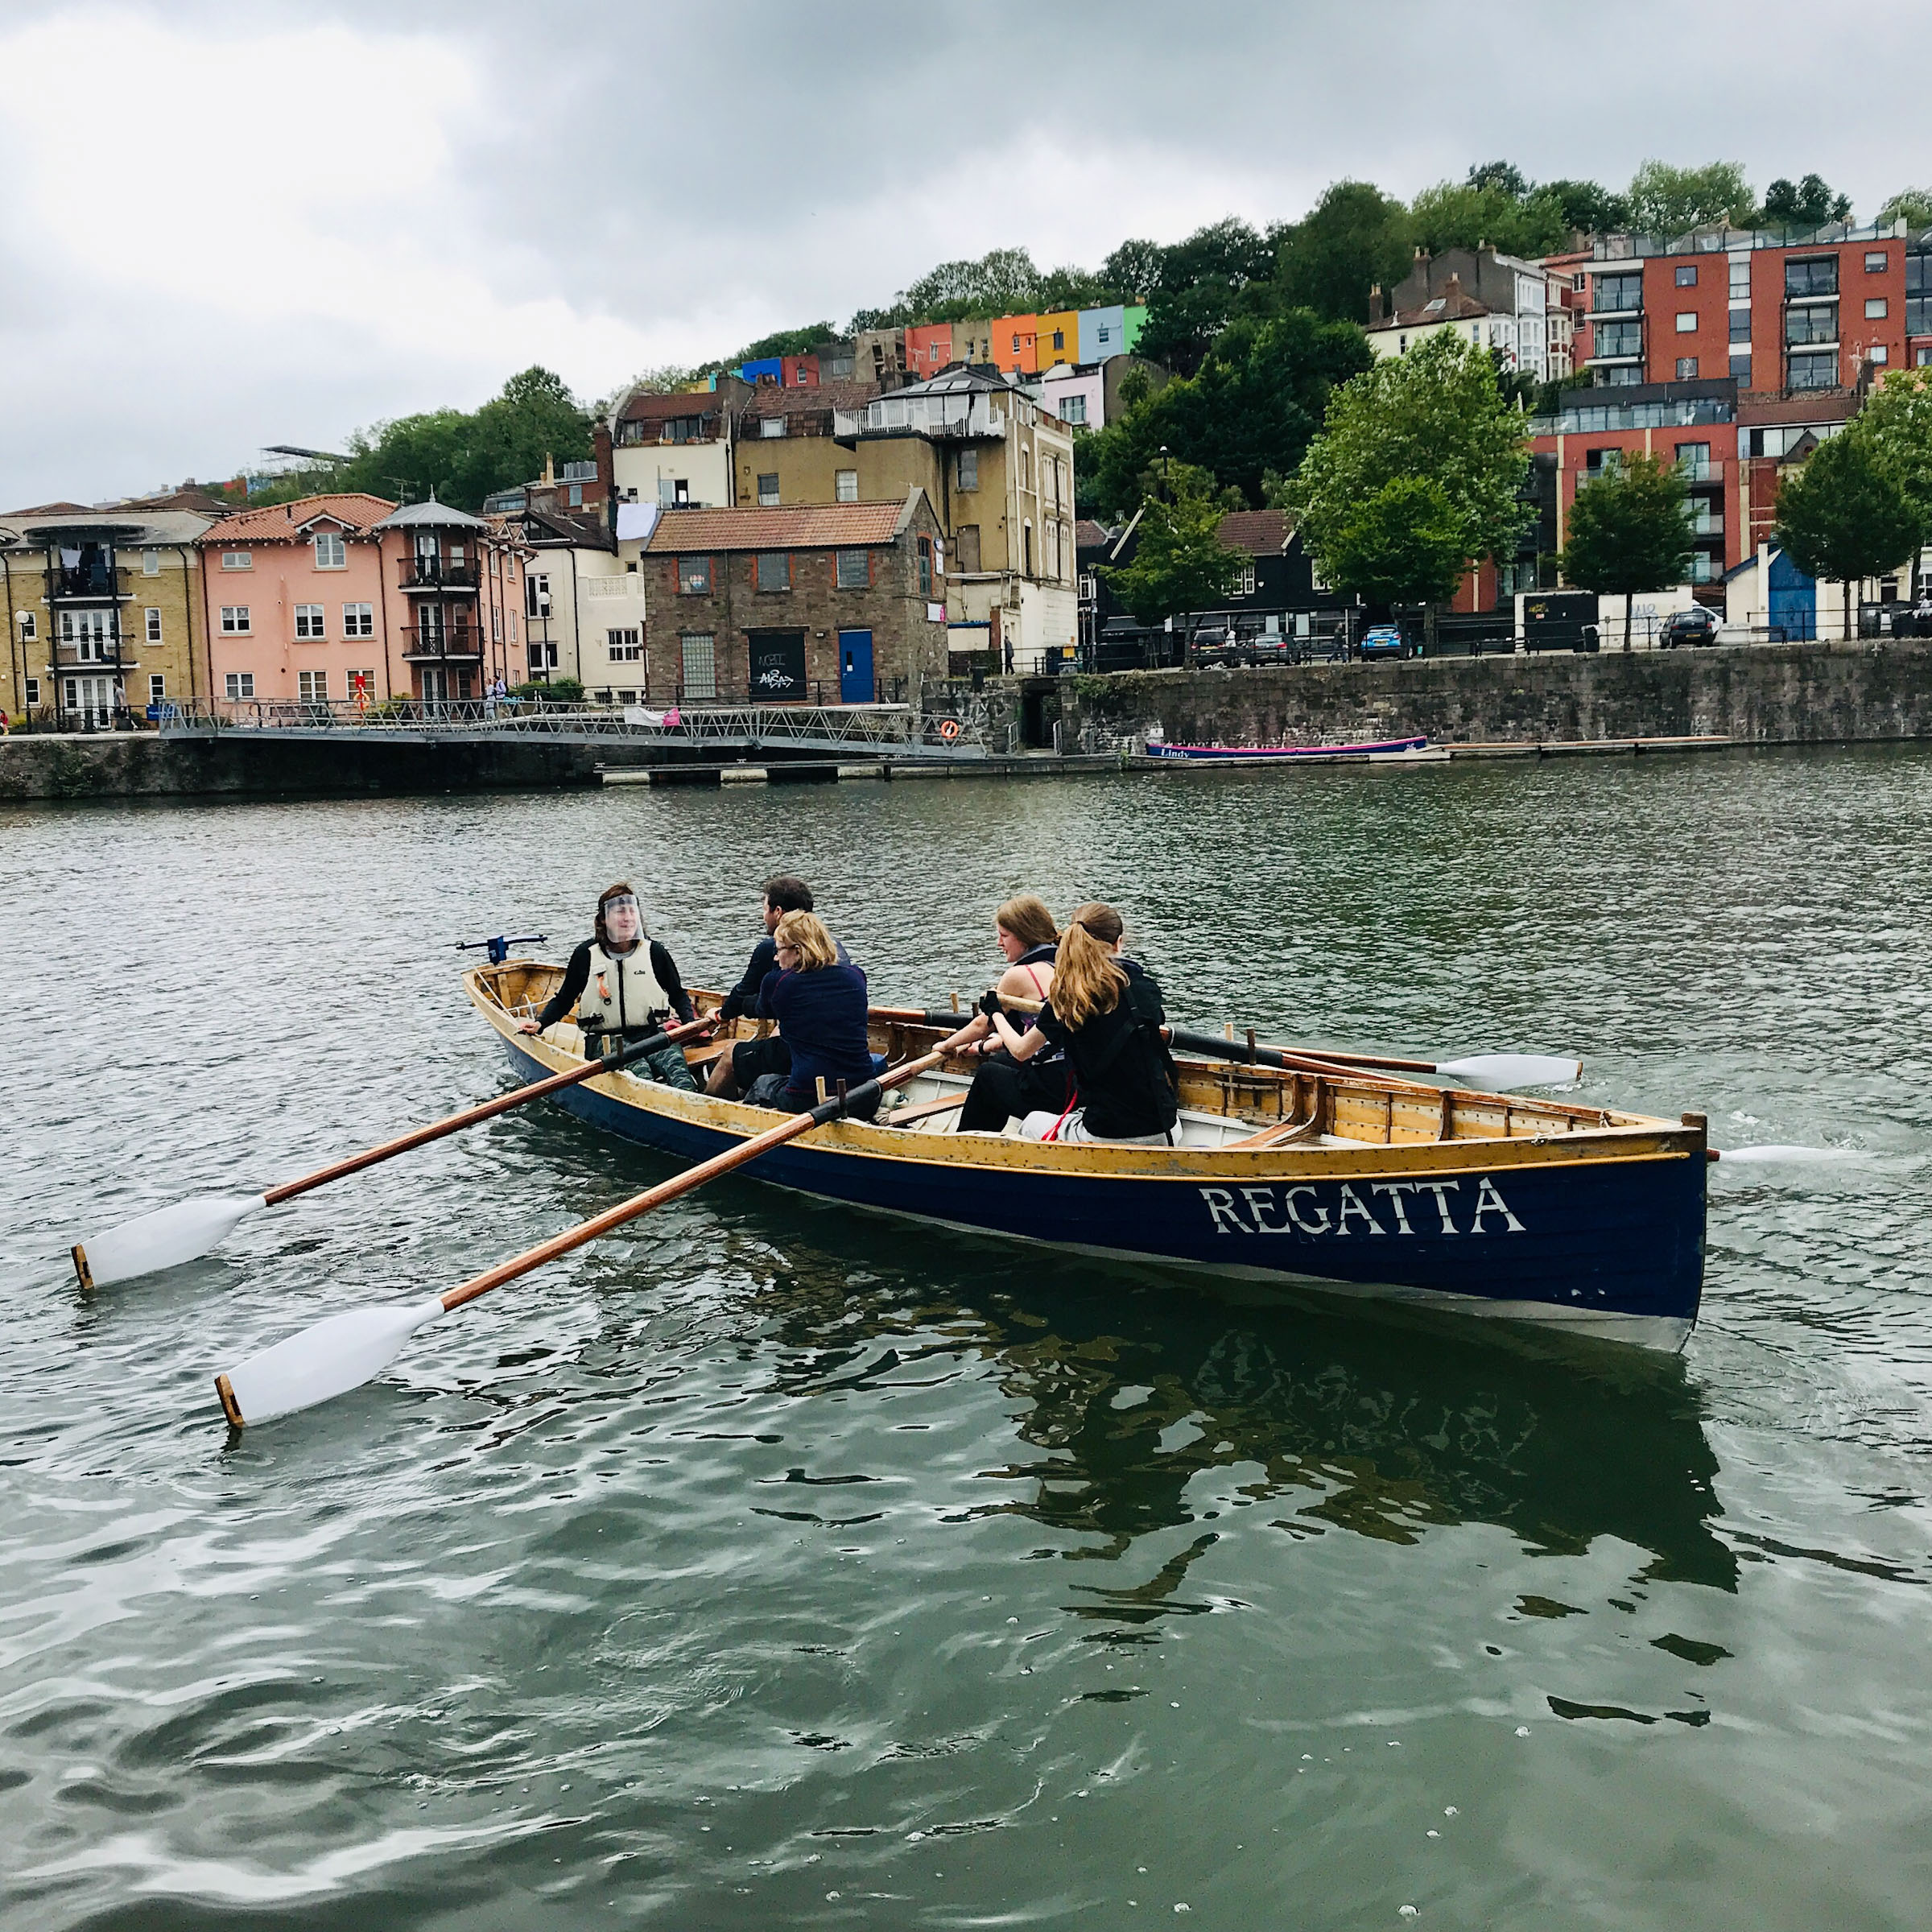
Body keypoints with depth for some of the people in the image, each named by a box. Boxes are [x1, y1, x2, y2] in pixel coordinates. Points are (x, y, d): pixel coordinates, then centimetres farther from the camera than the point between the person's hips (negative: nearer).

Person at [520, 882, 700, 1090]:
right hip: (604, 1040, 0)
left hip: (651, 1035, 1)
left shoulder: (654, 952, 9)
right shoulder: (586, 954, 6)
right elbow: (564, 999, 17)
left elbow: (678, 995, 19)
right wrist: (540, 1023, 1)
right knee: (639, 1070, -36)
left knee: (675, 1062, -35)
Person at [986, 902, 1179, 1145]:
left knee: (1031, 1122, 27)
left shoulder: (1066, 998, -10)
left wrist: (995, 1011, 26)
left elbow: (1020, 1051, 6)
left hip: (1107, 1134, -4)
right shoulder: (1145, 986, -1)